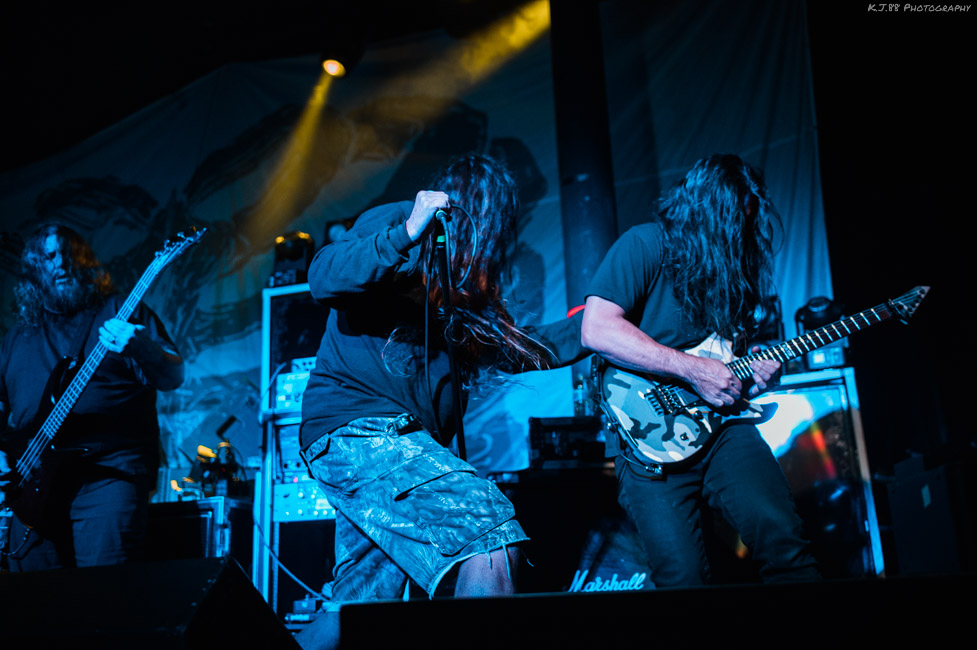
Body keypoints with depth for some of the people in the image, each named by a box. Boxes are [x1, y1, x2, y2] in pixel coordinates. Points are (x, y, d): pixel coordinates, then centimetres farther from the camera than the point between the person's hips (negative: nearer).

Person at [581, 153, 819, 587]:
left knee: (783, 537, -16)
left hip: (723, 427, 5)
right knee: (683, 574, -13)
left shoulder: (732, 265, 18)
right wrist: (693, 369, -16)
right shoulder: (646, 246, -4)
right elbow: (597, 329, -18)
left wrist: (756, 371, 6)